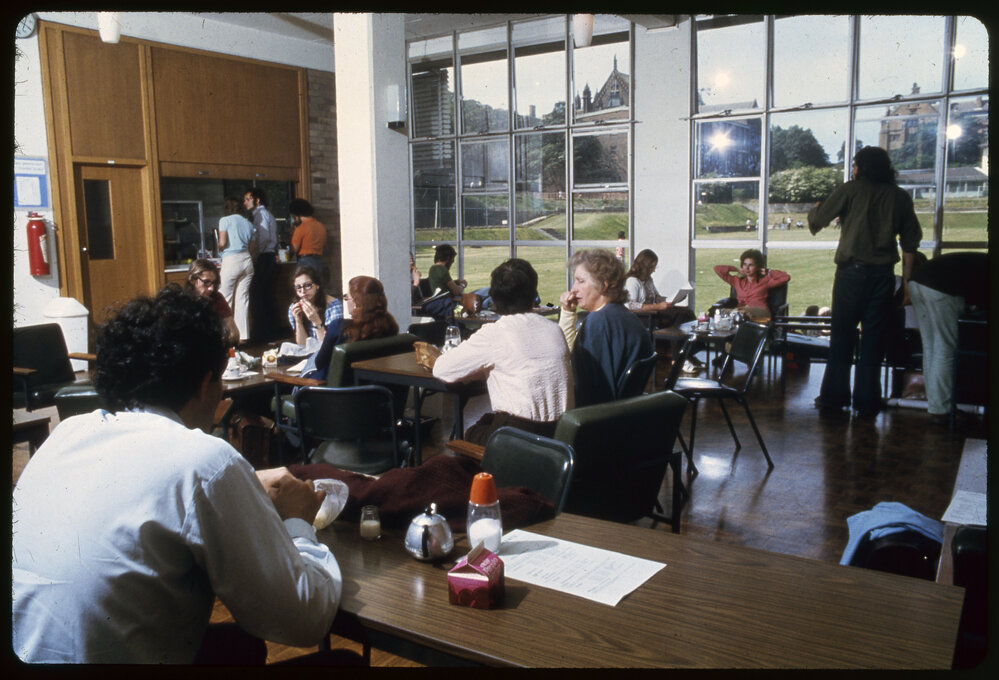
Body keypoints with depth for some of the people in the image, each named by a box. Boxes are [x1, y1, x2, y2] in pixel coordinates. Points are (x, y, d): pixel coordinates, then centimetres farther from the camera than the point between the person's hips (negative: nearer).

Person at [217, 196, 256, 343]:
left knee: (225, 299, 3)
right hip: (247, 260, 5)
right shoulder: (248, 223, 13)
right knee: (243, 298, 5)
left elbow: (222, 243, -9)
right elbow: (253, 248, 11)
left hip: (231, 261, -5)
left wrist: (219, 248, 13)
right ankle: (243, 335, 4)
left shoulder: (225, 220, -1)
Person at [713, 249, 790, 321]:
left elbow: (785, 277, 8)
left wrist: (768, 271, 18)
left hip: (760, 311, -3)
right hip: (739, 310, 3)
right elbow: (717, 268, 33)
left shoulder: (765, 281, 20)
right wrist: (738, 270, 31)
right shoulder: (737, 281, 29)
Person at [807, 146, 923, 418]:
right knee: (873, 337, 6)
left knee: (842, 335, 5)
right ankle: (866, 401, 9)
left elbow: (817, 219, 0)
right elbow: (910, 242, 7)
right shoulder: (900, 197, 9)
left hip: (852, 270, -3)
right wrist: (906, 279, 11)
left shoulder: (850, 190, -1)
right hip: (883, 273, 3)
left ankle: (834, 396, 7)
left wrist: (815, 210, 23)